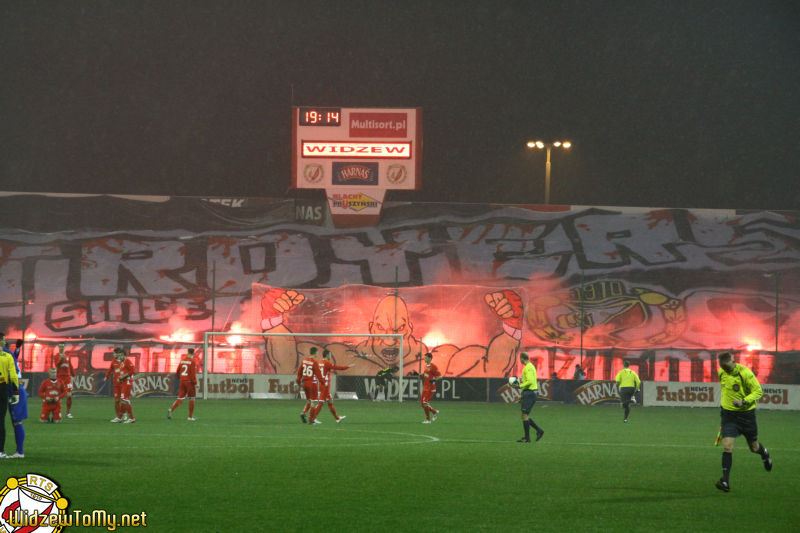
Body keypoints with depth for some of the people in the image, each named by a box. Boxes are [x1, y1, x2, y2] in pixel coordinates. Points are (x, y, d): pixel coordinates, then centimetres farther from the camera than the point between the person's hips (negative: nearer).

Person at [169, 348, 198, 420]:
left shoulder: (182, 360, 9)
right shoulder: (192, 361, -10)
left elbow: (178, 371, 13)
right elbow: (193, 373, -16)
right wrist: (195, 383, -12)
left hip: (182, 381, 5)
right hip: (189, 382, -5)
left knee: (180, 398, 4)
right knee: (191, 398, 9)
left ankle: (171, 410, -19)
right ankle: (191, 416, 13)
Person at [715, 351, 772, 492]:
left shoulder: (745, 373, -19)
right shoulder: (721, 373, -1)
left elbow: (758, 391, -15)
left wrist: (743, 402, -29)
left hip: (746, 413, -3)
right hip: (728, 414, 3)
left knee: (754, 447, 13)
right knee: (727, 446, -13)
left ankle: (764, 454, 51)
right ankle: (725, 481, -13)